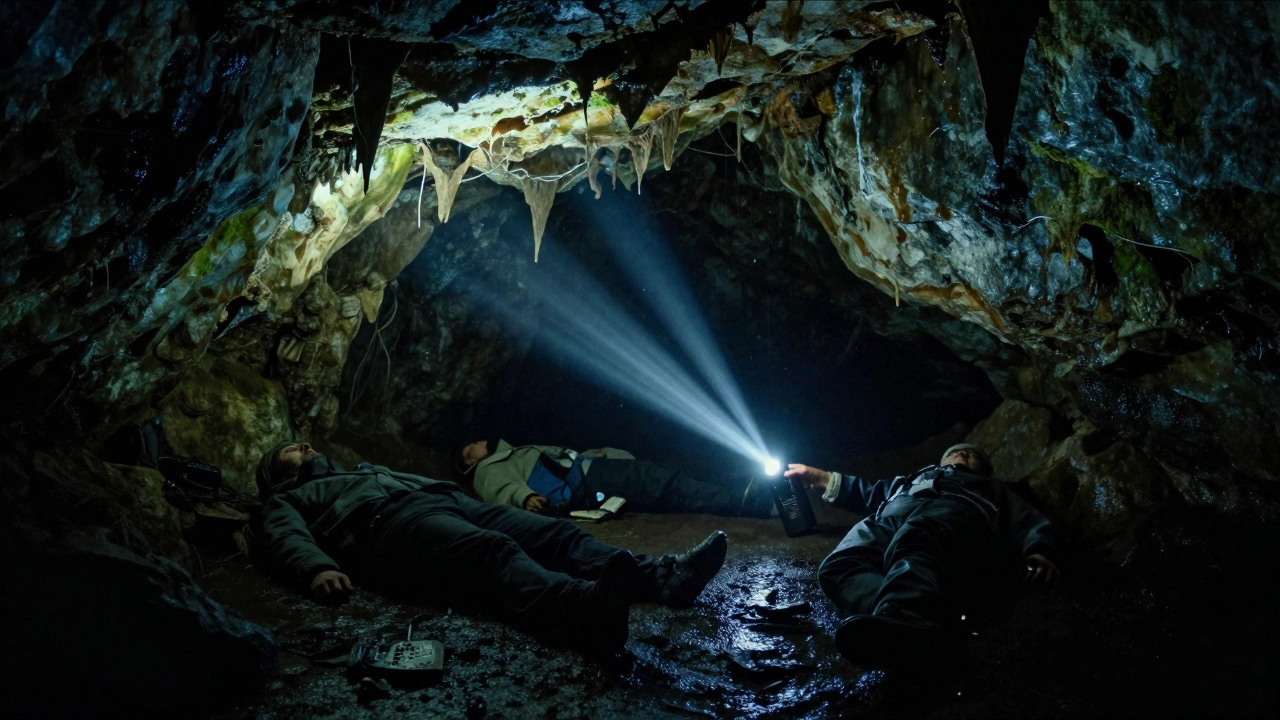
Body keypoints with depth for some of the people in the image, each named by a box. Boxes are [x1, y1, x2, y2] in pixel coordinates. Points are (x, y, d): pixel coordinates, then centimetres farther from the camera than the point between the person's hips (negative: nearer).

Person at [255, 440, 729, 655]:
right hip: (391, 521, -7)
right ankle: (583, 606, -68)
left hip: (447, 500, 8)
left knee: (553, 532, -18)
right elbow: (286, 538, 5)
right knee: (494, 551, -38)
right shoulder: (287, 499, 27)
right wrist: (317, 568, -20)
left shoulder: (364, 471, 47)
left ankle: (664, 577, -39)